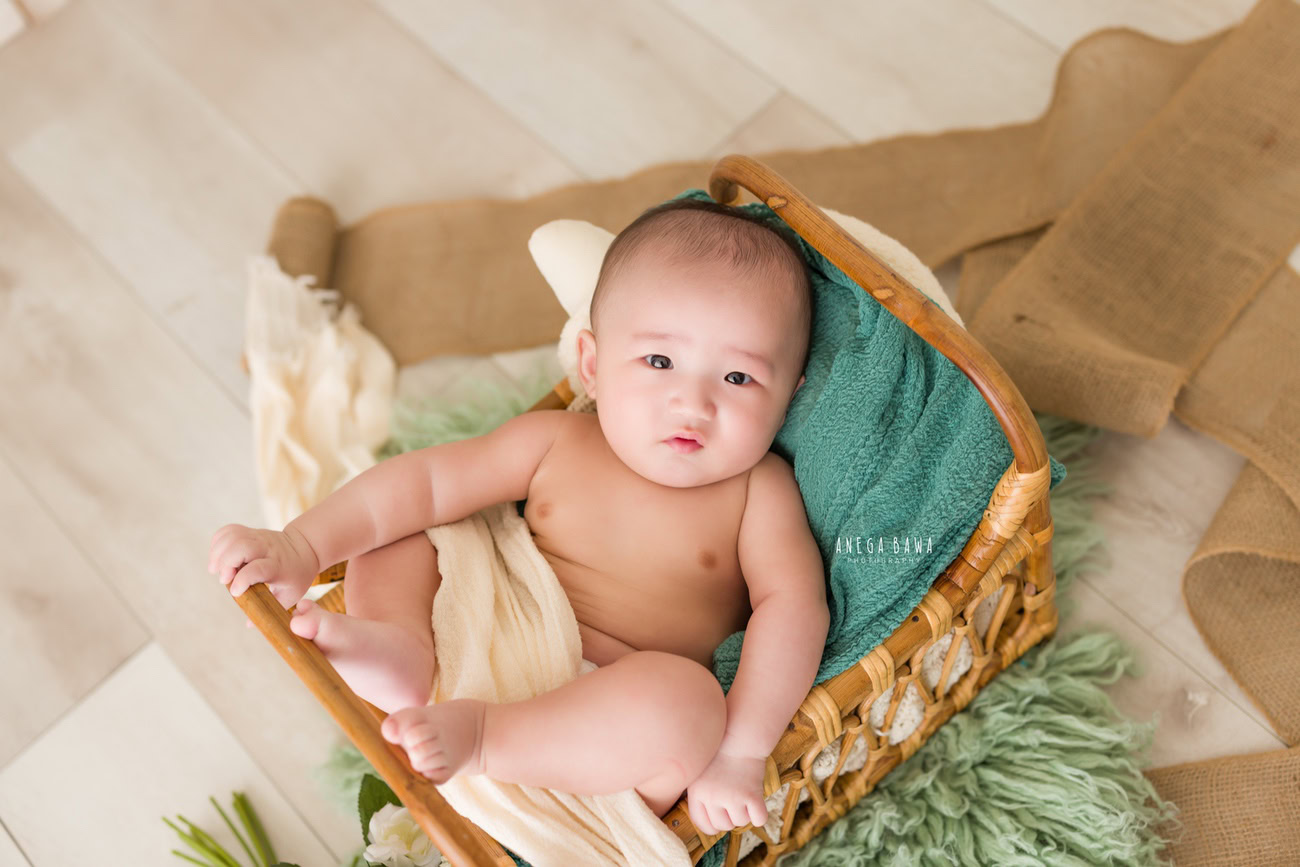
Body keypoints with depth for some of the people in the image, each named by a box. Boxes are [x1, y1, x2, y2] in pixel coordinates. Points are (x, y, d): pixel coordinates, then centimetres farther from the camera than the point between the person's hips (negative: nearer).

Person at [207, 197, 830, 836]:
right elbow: (424, 482, -3)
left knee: (686, 695, -37)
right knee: (385, 538, -1)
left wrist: (740, 749, -28)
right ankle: (403, 649, -29)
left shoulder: (758, 490, -5)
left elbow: (794, 605, -16)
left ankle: (479, 737, -30)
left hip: (601, 739, -3)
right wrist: (302, 547, -14)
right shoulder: (552, 442, 0)